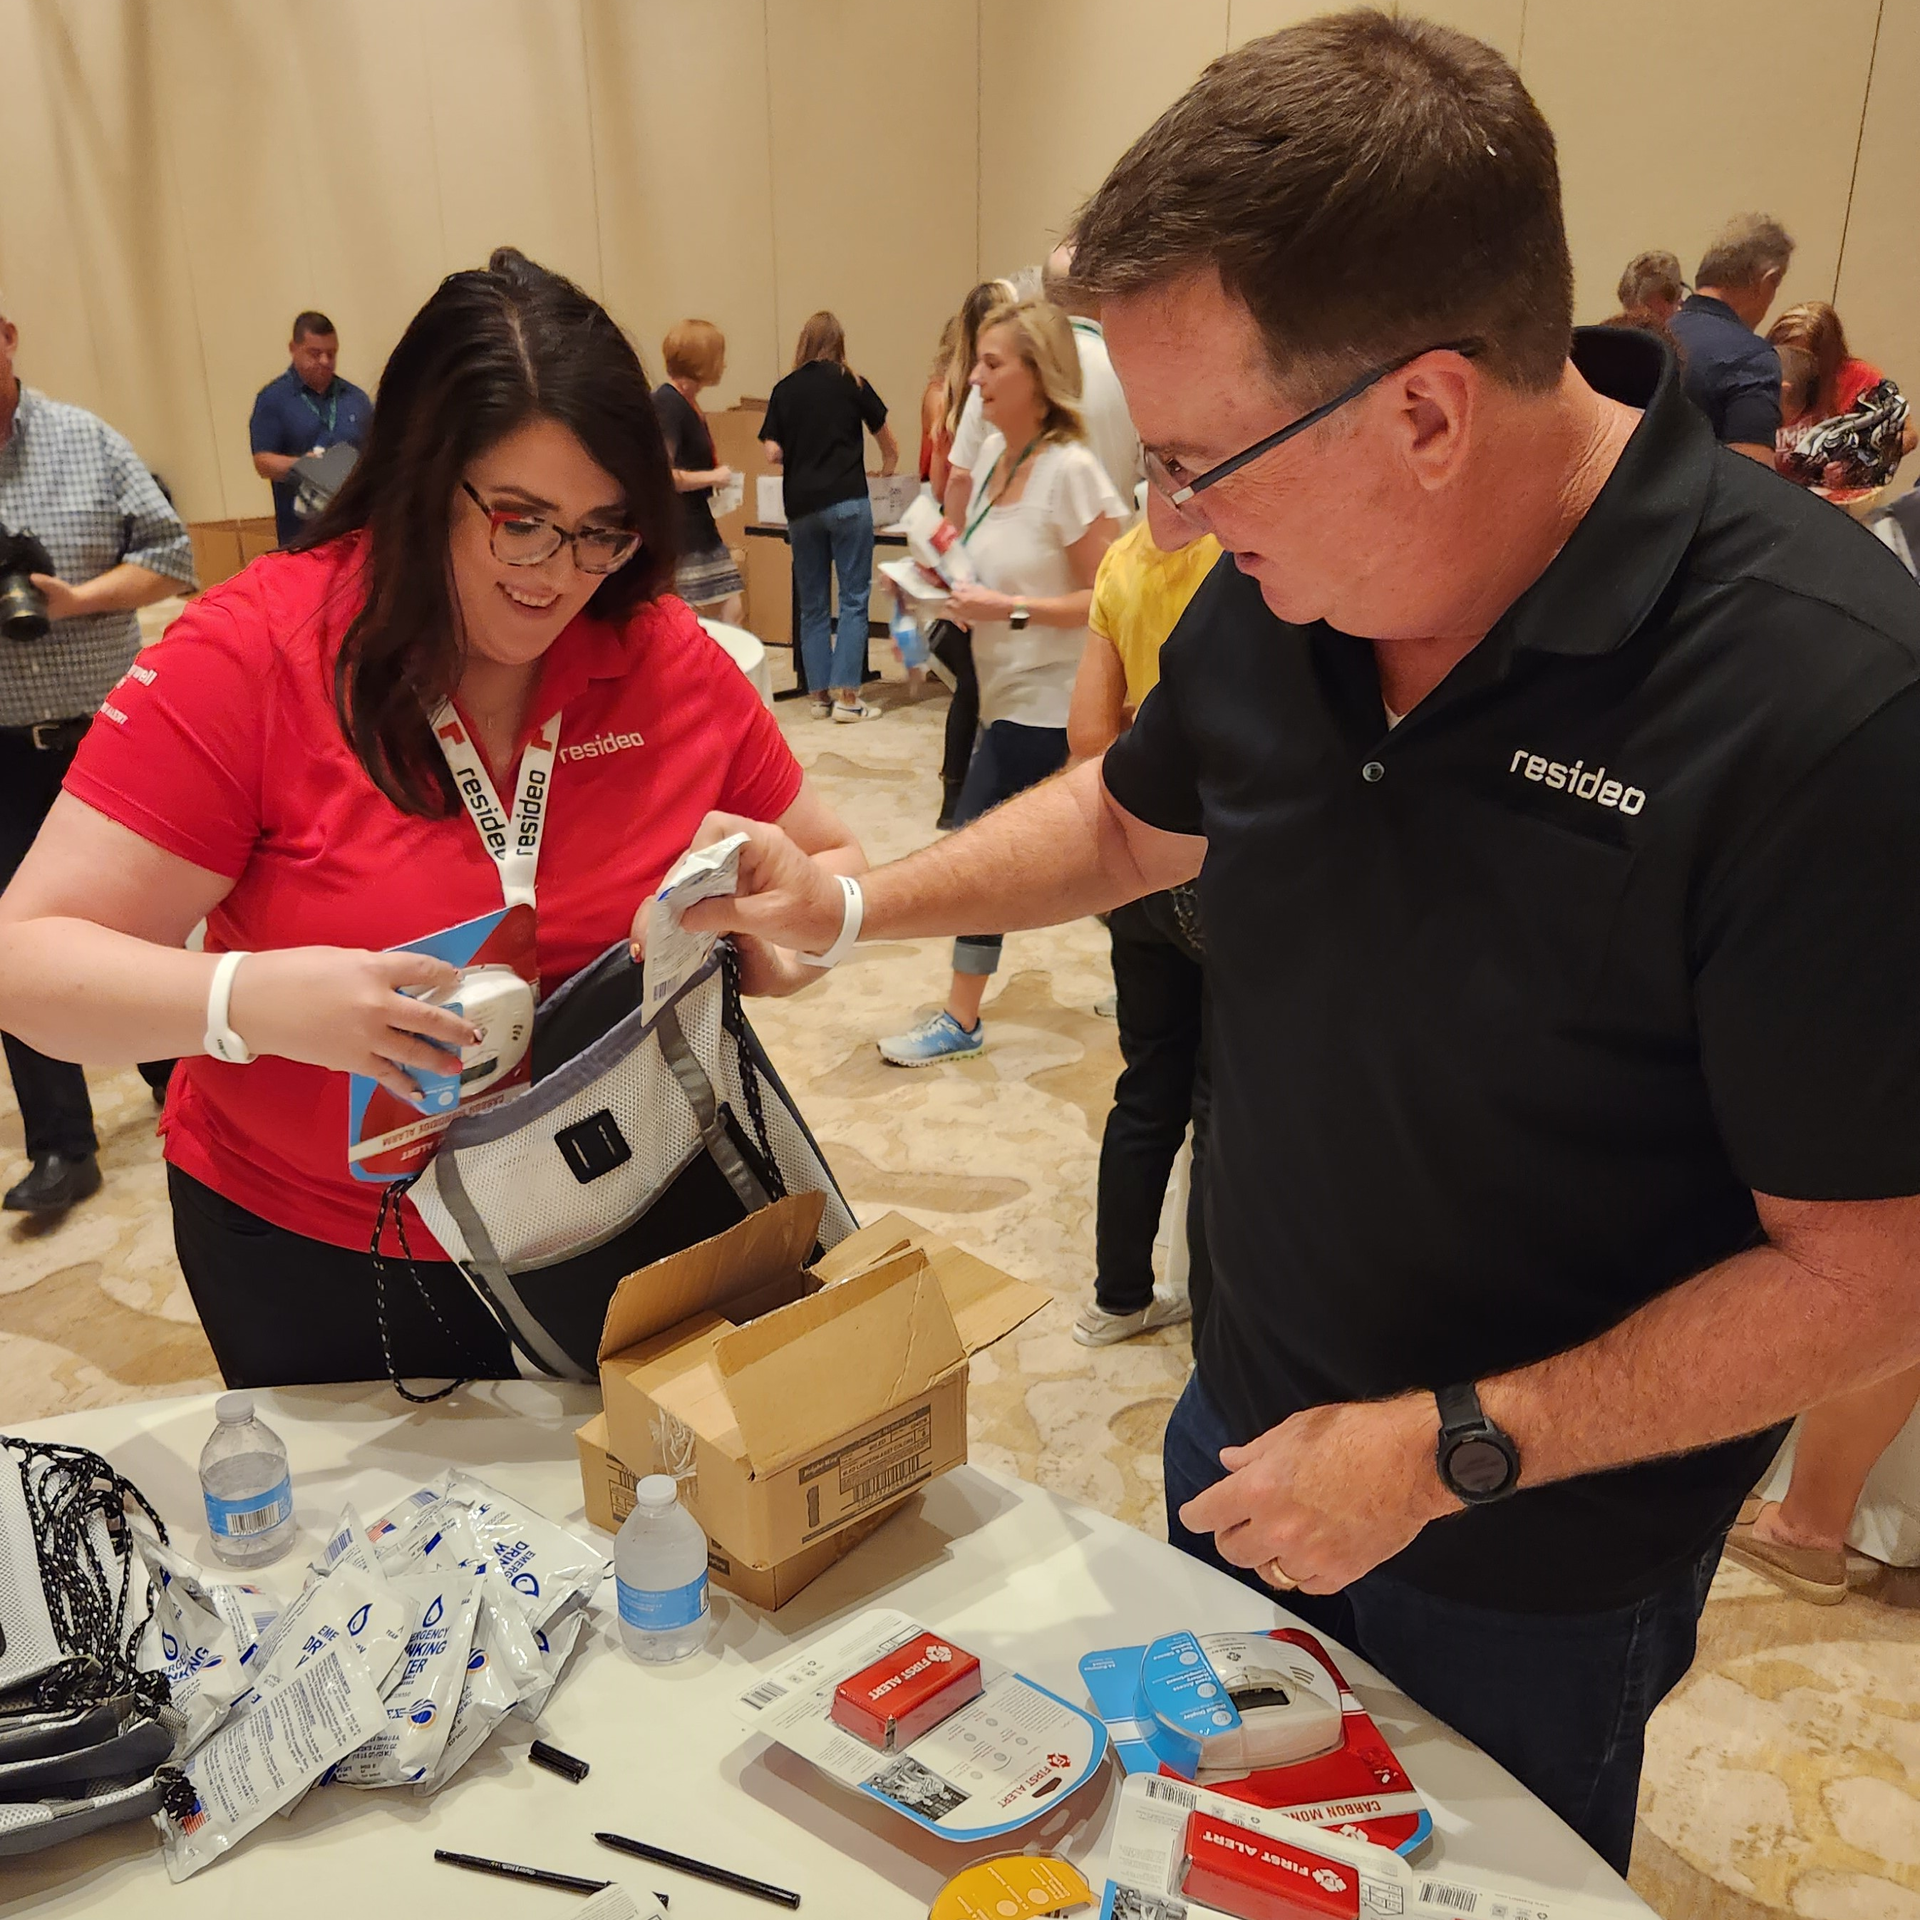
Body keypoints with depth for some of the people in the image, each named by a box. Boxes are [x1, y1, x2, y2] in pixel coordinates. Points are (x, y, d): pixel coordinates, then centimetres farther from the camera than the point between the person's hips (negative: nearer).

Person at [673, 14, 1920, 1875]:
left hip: (1541, 1563, -5)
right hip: (1249, 1435, 6)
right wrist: (848, 901, -1)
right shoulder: (1279, 591, -12)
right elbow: (1134, 816, 8)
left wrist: (1451, 1448, -23)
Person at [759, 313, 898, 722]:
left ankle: (820, 694, 10)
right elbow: (888, 443, 14)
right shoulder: (851, 384, 4)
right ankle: (846, 695, -5)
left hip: (801, 506, 3)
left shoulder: (784, 390, 7)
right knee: (854, 597, 0)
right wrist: (887, 470, 35)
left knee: (812, 604, 10)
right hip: (847, 501, -2)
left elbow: (773, 453, 1)